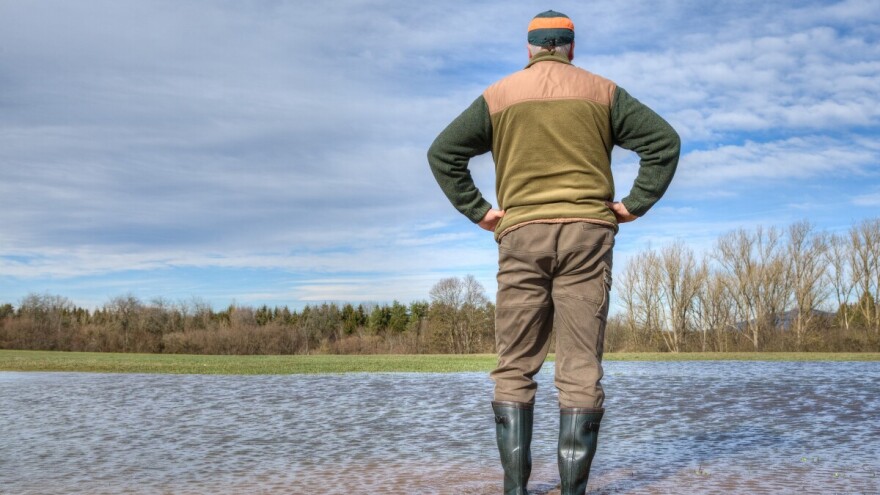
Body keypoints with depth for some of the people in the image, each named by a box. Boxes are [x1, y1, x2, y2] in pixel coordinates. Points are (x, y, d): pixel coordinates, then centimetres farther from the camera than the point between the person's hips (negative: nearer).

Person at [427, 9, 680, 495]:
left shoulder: (498, 96, 9)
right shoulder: (602, 92, 9)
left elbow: (442, 153, 5)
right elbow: (664, 140, 3)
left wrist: (478, 211, 5)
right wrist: (633, 204, 3)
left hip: (522, 236, 0)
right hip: (587, 234, 0)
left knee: (514, 369, 5)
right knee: (581, 369, -1)